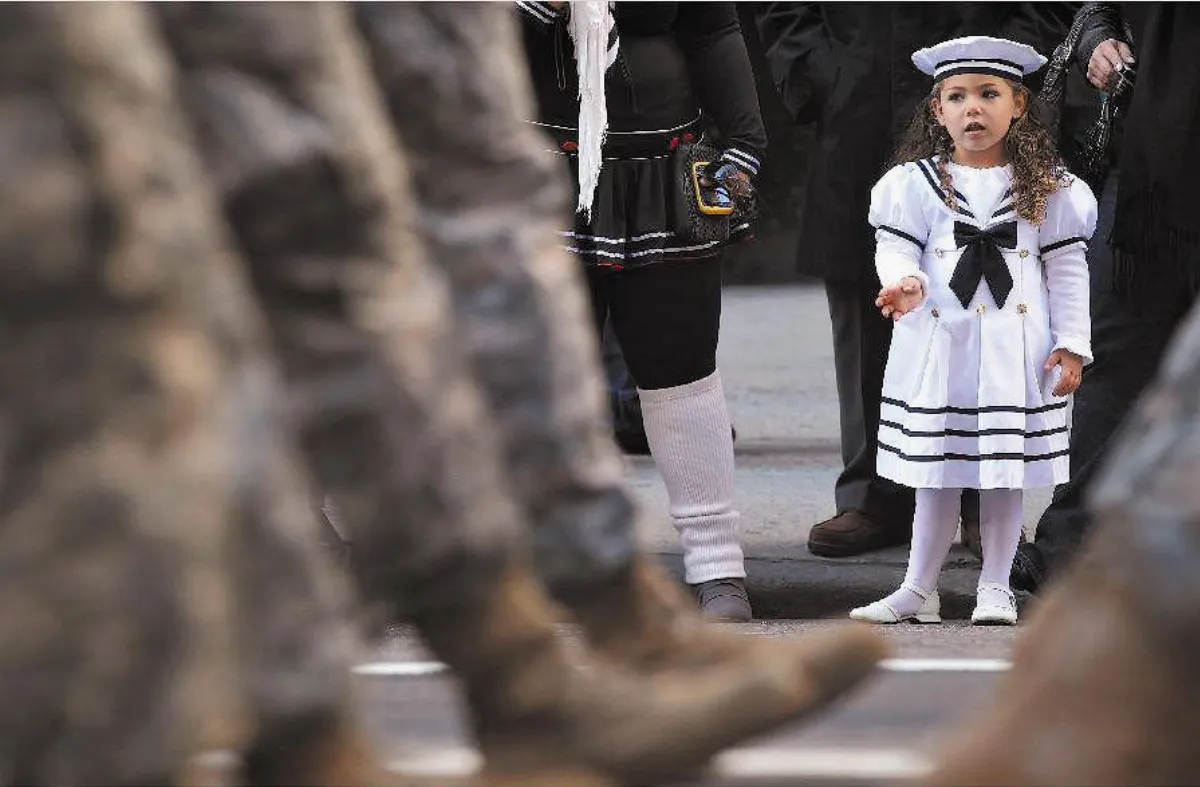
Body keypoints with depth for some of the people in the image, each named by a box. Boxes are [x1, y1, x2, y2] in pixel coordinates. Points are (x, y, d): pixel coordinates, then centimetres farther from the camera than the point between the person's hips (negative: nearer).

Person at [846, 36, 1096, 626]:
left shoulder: (1046, 188, 3)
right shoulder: (916, 184, 2)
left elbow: (1067, 269, 5)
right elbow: (896, 248, -1)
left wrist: (1072, 345, 1)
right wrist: (904, 282, -24)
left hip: (1015, 353, 0)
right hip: (939, 350, 0)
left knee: (1006, 474, 4)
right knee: (936, 474, 5)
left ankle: (995, 589, 15)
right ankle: (918, 590, 14)